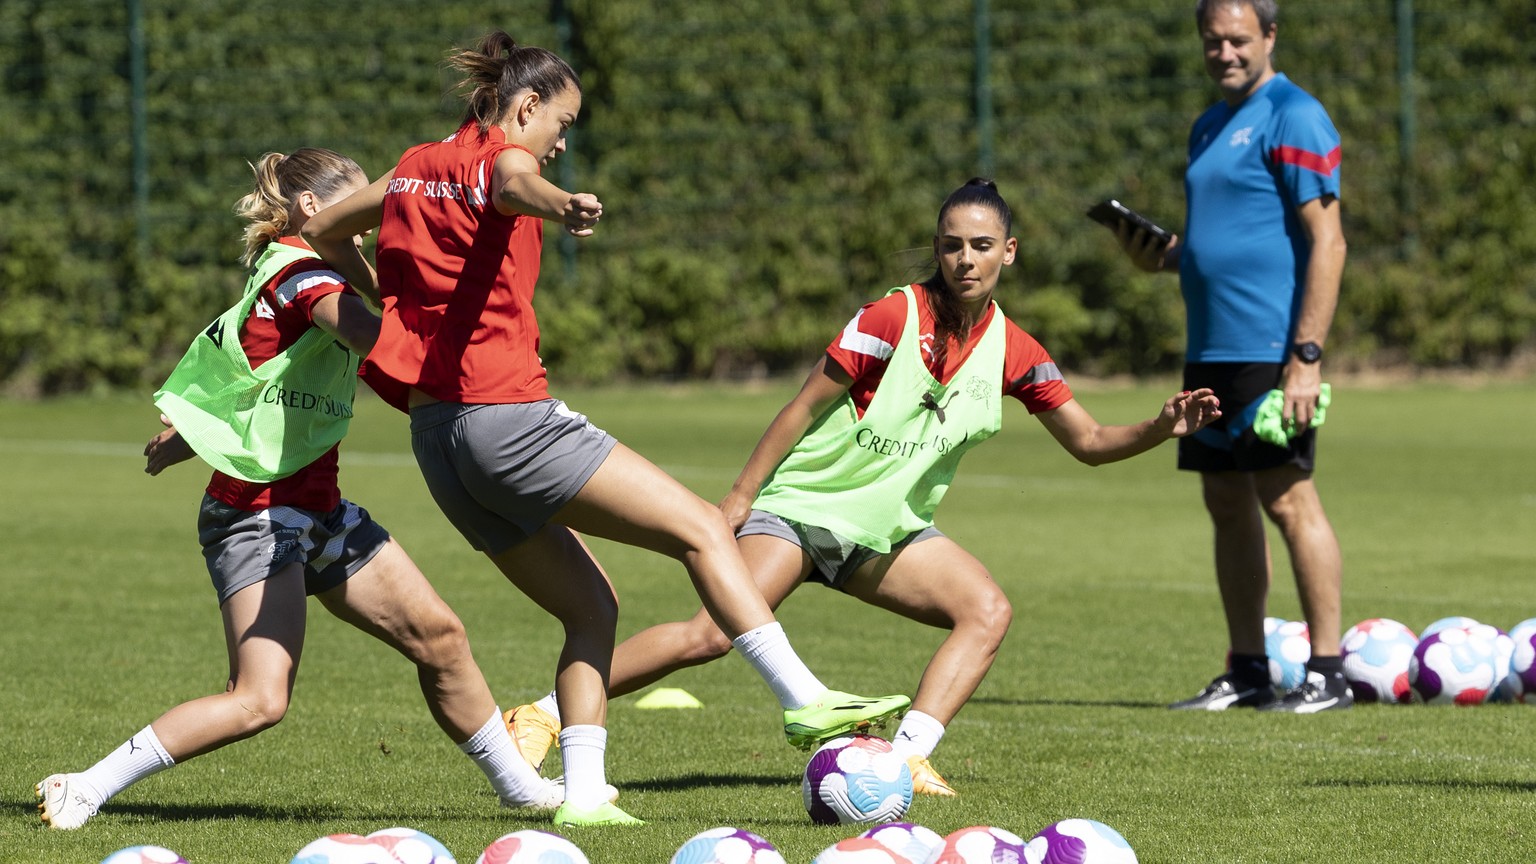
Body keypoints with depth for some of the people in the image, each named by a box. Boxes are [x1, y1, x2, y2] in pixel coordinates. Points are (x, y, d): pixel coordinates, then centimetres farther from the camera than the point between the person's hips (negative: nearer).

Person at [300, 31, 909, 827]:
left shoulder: (417, 167, 17)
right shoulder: (499, 158, -5)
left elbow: (322, 231, 28)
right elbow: (513, 184, -31)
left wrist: (389, 306, 31)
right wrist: (561, 206, -54)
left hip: (436, 434, 9)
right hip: (508, 418, -9)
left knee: (591, 609, 14)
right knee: (702, 530, -5)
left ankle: (582, 793, 2)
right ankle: (805, 701, -13)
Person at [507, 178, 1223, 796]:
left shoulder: (1014, 352, 0)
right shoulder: (893, 318, -15)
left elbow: (1089, 443, 8)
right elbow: (805, 406, -10)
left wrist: (1162, 428, -9)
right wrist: (739, 497, -9)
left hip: (889, 531, 6)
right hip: (801, 505, -6)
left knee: (988, 612, -17)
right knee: (713, 634, -22)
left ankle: (907, 756, -20)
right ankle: (547, 713, -14)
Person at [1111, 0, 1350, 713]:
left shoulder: (1293, 119, -9)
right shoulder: (1210, 126, 19)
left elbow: (1326, 240, -14)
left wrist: (1307, 355, -20)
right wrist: (1160, 256, 7)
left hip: (1270, 351, -9)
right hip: (1210, 351, 9)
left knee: (1287, 498, -8)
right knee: (1227, 505, 10)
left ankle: (1327, 672, -5)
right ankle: (1247, 672, 16)